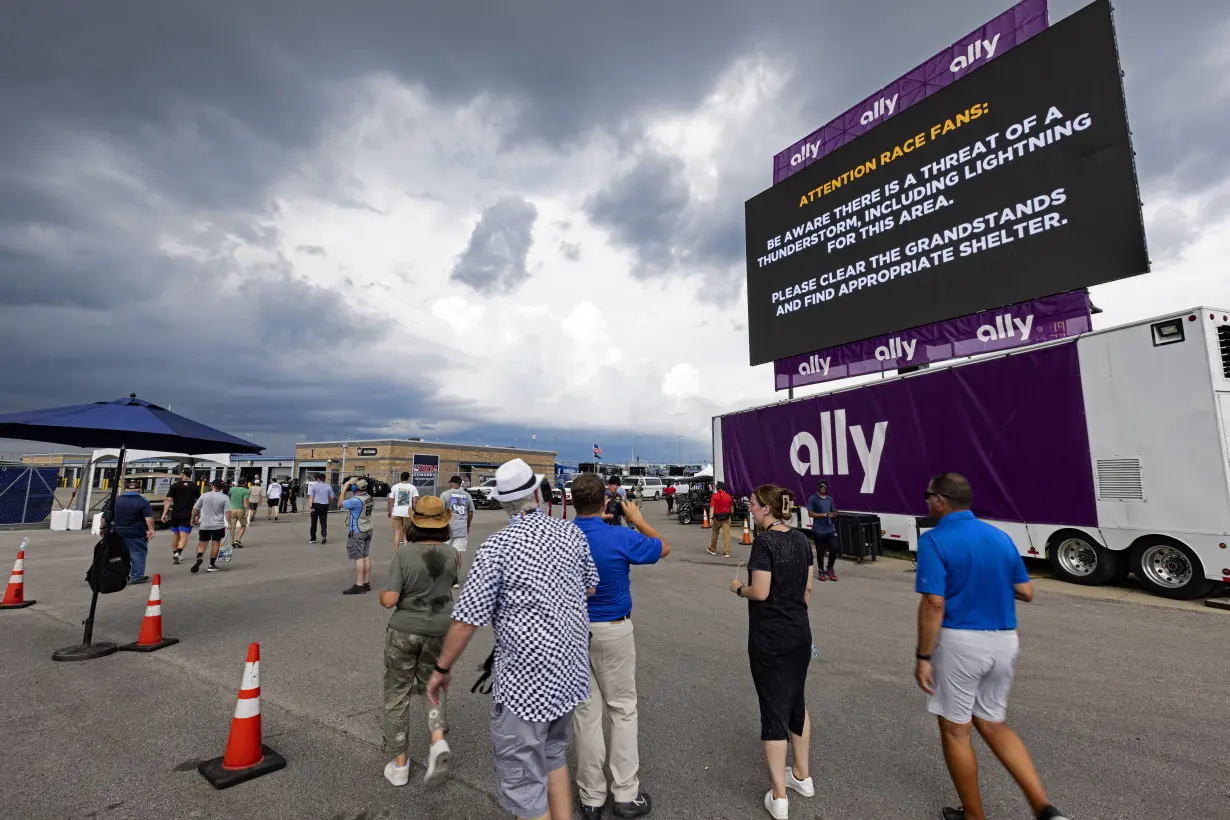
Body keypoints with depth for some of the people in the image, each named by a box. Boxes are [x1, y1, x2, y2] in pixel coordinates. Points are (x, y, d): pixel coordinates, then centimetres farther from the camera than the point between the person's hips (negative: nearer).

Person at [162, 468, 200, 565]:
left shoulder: (174, 486, 1)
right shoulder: (195, 488, 0)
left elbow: (169, 500, -5)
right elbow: (198, 503, 3)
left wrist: (164, 513, -3)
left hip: (175, 514, 2)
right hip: (188, 515, -2)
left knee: (175, 534, 18)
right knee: (183, 537, -3)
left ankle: (174, 554, 26)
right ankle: (177, 553, -23)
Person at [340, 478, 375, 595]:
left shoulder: (356, 500, -22)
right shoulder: (368, 497, 1)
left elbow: (340, 504, -10)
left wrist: (344, 488, -4)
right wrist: (348, 487, 7)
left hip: (357, 532, -8)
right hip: (368, 530, 8)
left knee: (358, 558, -6)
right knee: (366, 556, 10)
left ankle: (359, 586, -4)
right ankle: (367, 583, 16)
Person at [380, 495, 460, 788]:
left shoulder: (404, 554, -17)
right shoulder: (452, 555, -8)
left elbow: (389, 600, -18)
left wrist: (383, 595, 4)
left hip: (403, 631, -2)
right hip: (438, 632, 3)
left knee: (397, 694, 16)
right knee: (431, 686, 23)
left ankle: (399, 764, 24)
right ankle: (438, 742, 2)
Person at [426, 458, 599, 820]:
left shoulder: (496, 548, -19)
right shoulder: (571, 532, -4)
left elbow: (466, 621, -14)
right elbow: (590, 588, 10)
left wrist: (441, 669, 2)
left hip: (526, 676, -6)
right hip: (570, 666, 6)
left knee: (522, 780, 11)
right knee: (552, 751, 29)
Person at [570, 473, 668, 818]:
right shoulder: (621, 538, -18)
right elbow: (663, 548, -1)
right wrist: (637, 518, 9)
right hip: (614, 631, -3)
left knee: (586, 713, 13)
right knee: (623, 710, 13)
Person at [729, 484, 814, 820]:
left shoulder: (764, 542, -19)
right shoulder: (801, 539, 3)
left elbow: (760, 592, -21)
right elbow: (807, 589, 9)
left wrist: (739, 588, -3)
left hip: (769, 638, -7)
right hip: (800, 633, 7)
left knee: (774, 708, 4)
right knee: (797, 701, 21)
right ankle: (802, 776, 37)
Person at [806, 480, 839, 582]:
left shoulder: (830, 499, 13)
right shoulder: (812, 499, -3)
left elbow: (833, 513, 19)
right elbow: (810, 513, -10)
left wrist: (834, 514, -6)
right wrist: (825, 515, -16)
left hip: (830, 528, 5)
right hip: (819, 530, -4)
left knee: (834, 549, -1)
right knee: (820, 551, 3)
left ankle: (830, 569, 21)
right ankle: (821, 571, 20)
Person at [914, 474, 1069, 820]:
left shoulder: (935, 541, -16)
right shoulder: (1000, 537, 4)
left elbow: (934, 604, -21)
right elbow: (1026, 592, 9)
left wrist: (923, 656, -13)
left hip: (960, 642, -6)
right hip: (1004, 641, 7)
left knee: (955, 730, 13)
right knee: (993, 724, 24)